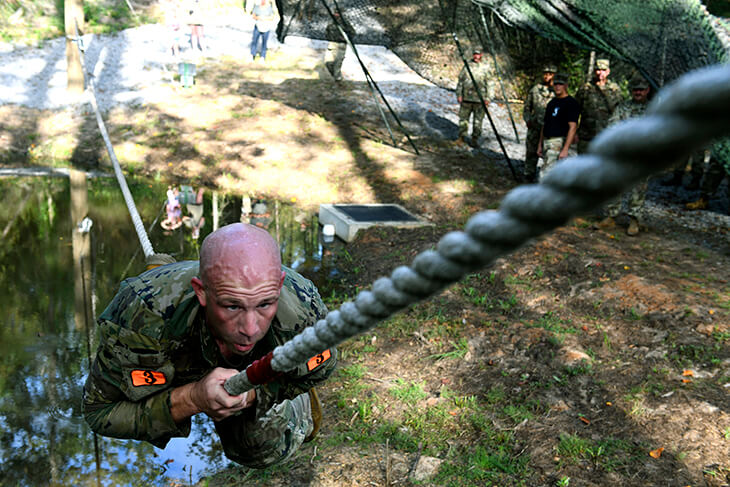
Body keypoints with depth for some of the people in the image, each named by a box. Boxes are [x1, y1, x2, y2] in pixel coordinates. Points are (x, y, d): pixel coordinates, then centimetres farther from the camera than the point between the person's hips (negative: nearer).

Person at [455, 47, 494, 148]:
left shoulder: (485, 68, 3)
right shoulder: (467, 66, 6)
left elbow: (489, 84, 4)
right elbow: (460, 81, 10)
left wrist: (488, 97, -2)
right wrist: (459, 95, 4)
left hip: (480, 99, -1)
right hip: (466, 98, 1)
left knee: (478, 120, 3)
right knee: (463, 118, 4)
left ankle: (475, 139, 13)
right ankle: (461, 137, 16)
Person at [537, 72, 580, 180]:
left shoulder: (571, 103, -8)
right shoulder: (552, 102, 18)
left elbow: (573, 127, -16)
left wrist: (565, 149, -23)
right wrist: (540, 145, 18)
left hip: (559, 142, -8)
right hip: (547, 142, 8)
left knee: (545, 175, -14)